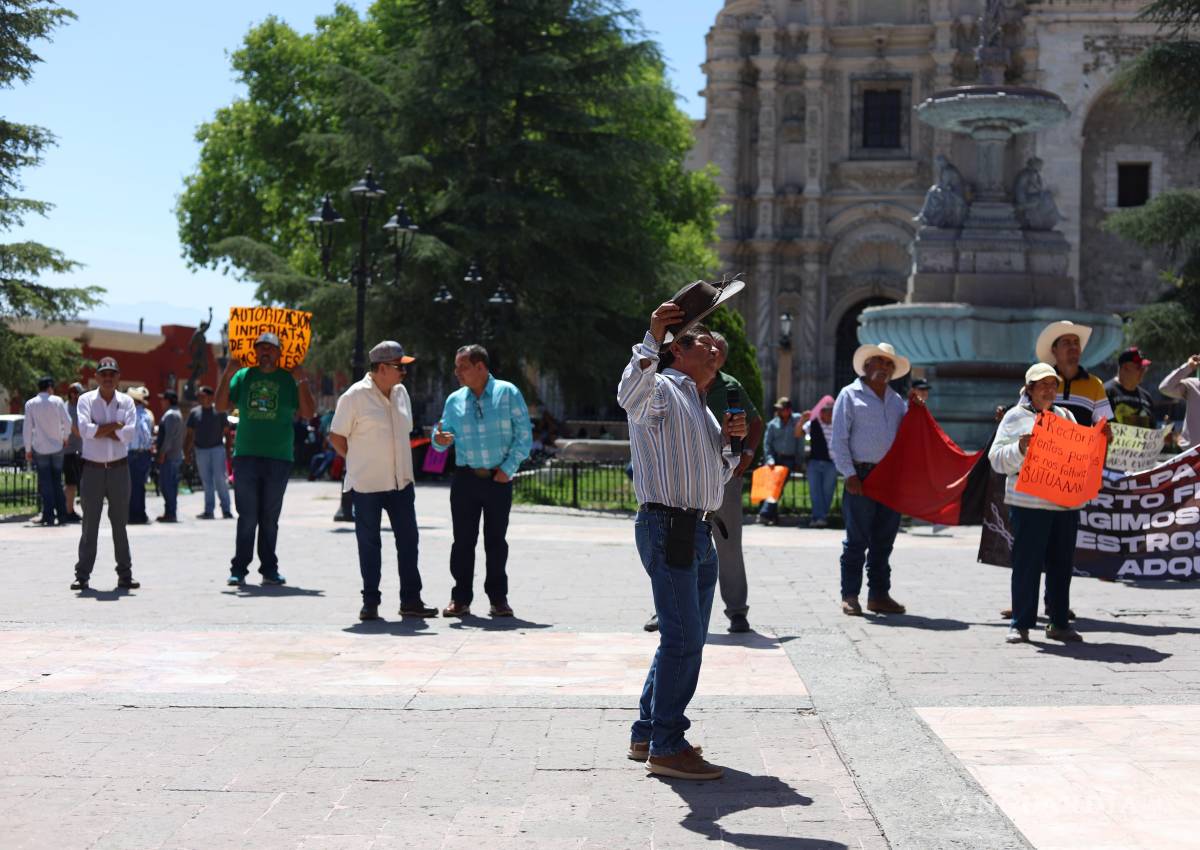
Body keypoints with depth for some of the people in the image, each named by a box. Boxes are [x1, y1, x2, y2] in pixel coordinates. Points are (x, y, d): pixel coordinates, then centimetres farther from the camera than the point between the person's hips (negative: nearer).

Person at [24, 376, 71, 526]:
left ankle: (49, 518, -5)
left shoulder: (30, 404, -3)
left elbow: (28, 428, -5)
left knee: (46, 485, 2)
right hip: (57, 447, 1)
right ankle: (62, 516, 8)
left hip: (40, 449, -1)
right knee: (57, 483, 10)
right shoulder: (57, 401, -3)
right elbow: (67, 422, -4)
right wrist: (65, 437, 14)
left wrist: (28, 449, 2)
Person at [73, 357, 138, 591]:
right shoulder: (86, 400, 1)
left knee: (120, 523, 7)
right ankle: (82, 575, 8)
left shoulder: (126, 402, 4)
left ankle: (125, 575, 11)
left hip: (119, 469, 1)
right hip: (92, 469, -1)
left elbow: (129, 434, -10)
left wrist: (99, 430, -12)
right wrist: (115, 425, -12)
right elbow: (85, 430, -16)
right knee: (89, 524, 3)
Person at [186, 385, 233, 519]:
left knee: (220, 480, -6)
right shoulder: (195, 412, 9)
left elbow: (226, 431, 1)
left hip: (217, 449, -3)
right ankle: (209, 510, 10)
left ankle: (226, 509, 0)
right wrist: (187, 451, 8)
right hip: (200, 450, 3)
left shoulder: (219, 411, -1)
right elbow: (190, 433, 12)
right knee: (206, 482, 6)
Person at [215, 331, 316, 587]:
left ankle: (269, 569, 14)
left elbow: (308, 412, -1)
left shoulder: (290, 379, 5)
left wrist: (301, 381, -9)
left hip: (278, 459, 0)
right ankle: (239, 569, 4)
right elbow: (221, 406, 6)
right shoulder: (243, 376, 9)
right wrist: (227, 375, -3)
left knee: (270, 518, 7)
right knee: (247, 517, -1)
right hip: (246, 456, 0)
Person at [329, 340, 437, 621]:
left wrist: (403, 467, 13)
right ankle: (370, 602, 12)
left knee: (408, 540, 6)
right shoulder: (355, 396, -11)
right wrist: (361, 462, -3)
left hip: (401, 482, 6)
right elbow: (336, 437, -6)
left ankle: (411, 600, 13)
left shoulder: (401, 393, 9)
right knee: (369, 543, 3)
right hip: (366, 484, -6)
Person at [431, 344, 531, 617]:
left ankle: (498, 598, 11)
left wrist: (508, 468, -8)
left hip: (499, 479, -2)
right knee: (463, 539, 1)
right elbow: (443, 436, 14)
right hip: (465, 479, 2)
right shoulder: (454, 400, 9)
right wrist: (439, 439, -10)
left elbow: (523, 436, -1)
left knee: (496, 540, 3)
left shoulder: (508, 393, 0)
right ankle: (461, 598, 8)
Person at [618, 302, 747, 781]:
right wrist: (653, 338, -39)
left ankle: (646, 734, 24)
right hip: (667, 525, -10)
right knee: (683, 637, -11)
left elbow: (720, 476, 28)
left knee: (688, 638, 14)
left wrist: (728, 440, 9)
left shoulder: (700, 407, 25)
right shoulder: (661, 390, -3)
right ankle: (665, 747, -5)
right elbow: (630, 395, -29)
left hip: (699, 532, 10)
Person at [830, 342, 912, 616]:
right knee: (857, 540, -4)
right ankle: (849, 596, 2)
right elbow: (838, 440, -3)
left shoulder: (896, 400, 19)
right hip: (861, 476, -5)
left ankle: (879, 594, 16)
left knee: (884, 540, 8)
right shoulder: (850, 395, 3)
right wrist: (849, 475, -10)